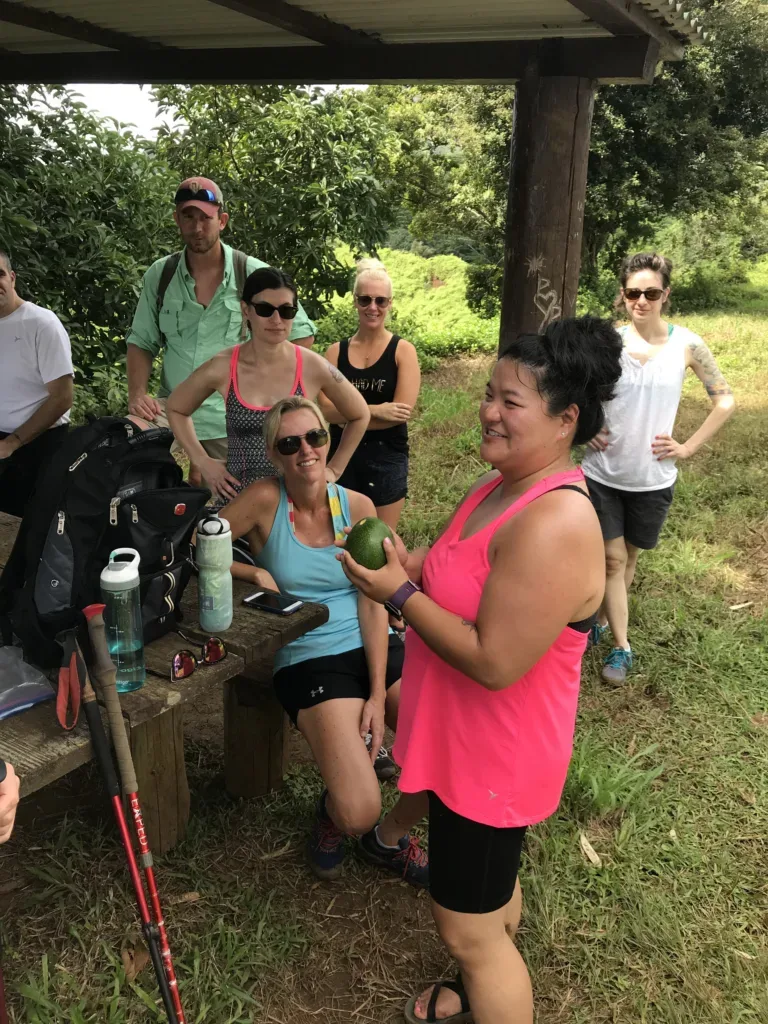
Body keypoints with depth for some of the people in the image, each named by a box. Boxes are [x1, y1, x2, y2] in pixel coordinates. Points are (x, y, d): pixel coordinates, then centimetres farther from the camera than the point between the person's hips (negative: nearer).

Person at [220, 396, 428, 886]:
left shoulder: (357, 506, 1)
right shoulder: (265, 500, -6)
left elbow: (373, 604, -3)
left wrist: (379, 695, -10)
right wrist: (256, 574, -12)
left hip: (376, 648, 3)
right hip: (309, 659, -3)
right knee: (359, 813, -20)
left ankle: (390, 837, 17)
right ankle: (332, 808, 20)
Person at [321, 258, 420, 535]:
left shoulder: (403, 350, -5)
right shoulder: (336, 351, 2)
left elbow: (402, 411, -16)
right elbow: (325, 409, -8)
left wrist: (346, 415, -13)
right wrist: (374, 410, -20)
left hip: (386, 458, -2)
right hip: (342, 457, 3)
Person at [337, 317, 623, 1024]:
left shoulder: (555, 525, -31)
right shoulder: (503, 485, 1)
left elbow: (494, 662, -32)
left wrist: (398, 594, -25)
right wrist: (411, 563, -2)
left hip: (492, 755, -10)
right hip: (468, 739, 10)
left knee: (468, 926, 7)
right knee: (492, 885, 30)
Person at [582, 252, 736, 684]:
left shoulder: (686, 345, -9)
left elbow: (725, 401, -1)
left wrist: (688, 447, -6)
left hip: (653, 478, 0)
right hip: (603, 473, 0)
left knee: (629, 556, 15)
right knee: (612, 559, 3)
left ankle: (602, 620, 37)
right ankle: (621, 646, 15)